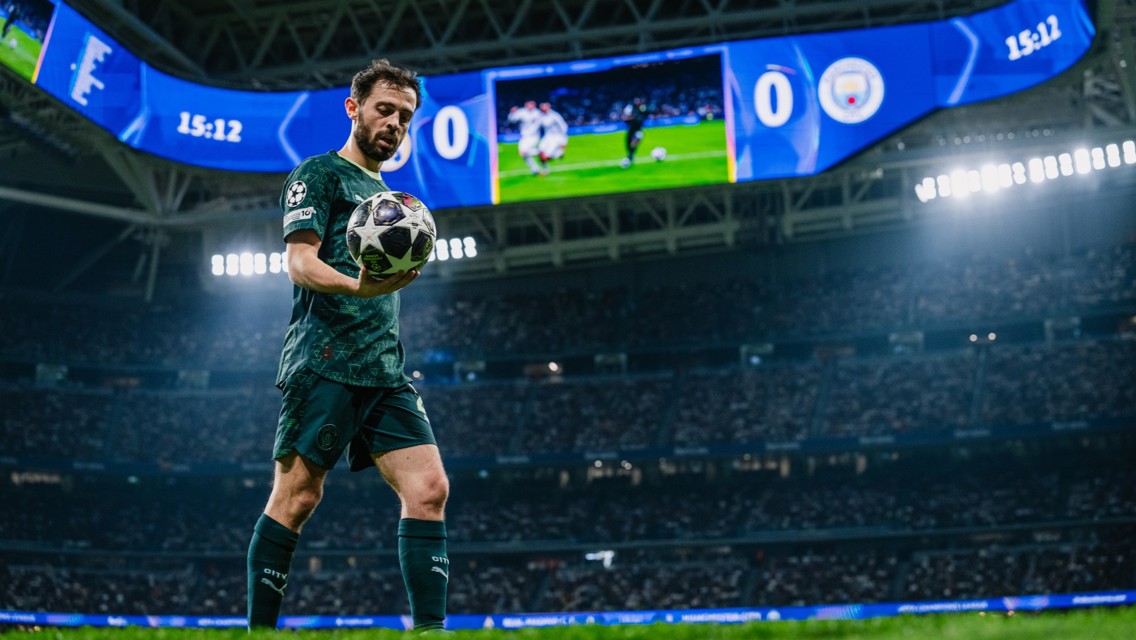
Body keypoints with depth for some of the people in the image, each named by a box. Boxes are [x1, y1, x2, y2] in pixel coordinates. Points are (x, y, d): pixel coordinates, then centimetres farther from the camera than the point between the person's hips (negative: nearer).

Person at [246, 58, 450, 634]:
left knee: (428, 488, -6)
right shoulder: (319, 173, 4)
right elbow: (300, 260, -10)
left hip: (384, 370, 7)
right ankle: (259, 629, 3)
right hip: (324, 361, -7)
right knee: (296, 497, -7)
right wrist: (357, 286, -28)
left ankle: (430, 628, -7)